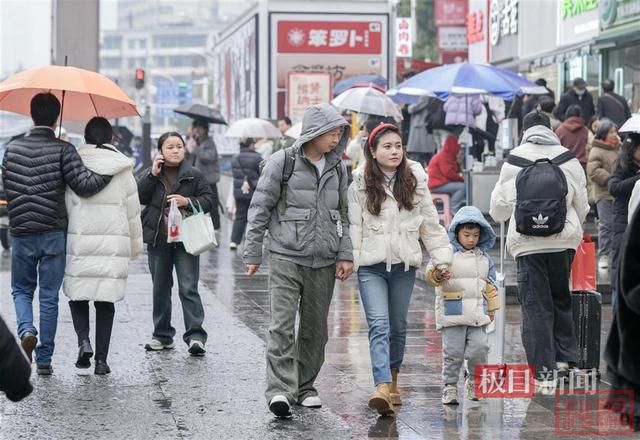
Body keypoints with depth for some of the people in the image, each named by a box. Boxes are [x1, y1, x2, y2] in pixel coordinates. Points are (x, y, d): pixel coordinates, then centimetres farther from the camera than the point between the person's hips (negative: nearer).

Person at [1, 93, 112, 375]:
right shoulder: (63, 150, -8)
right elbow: (84, 185, -16)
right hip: (53, 234, -2)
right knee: (49, 296, 6)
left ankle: (26, 330, -10)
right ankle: (44, 360, 8)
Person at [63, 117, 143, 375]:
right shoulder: (123, 168, 2)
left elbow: (65, 205, -1)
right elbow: (133, 211, 6)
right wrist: (135, 245, 17)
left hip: (80, 242, -1)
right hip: (115, 244, 1)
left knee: (77, 295, 13)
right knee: (106, 301, 7)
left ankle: (84, 340, -10)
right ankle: (101, 359, 4)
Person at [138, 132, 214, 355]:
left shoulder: (194, 175, 2)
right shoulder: (151, 175, 8)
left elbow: (208, 199, -1)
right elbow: (139, 197, -6)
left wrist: (188, 202, -16)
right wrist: (153, 175, -14)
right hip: (158, 239, 3)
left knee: (188, 288, -9)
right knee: (160, 288, 12)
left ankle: (195, 335, -11)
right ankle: (162, 335, 21)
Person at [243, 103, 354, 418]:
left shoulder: (337, 168, 11)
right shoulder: (282, 162, -5)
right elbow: (260, 208, -1)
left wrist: (345, 254, 8)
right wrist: (252, 253, -2)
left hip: (324, 262, 5)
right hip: (287, 258, -5)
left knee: (315, 329, 8)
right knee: (283, 325, -13)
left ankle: (305, 387, 19)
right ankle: (280, 390, -17)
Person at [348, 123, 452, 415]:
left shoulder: (415, 181, 6)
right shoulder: (360, 184, -1)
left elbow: (430, 223, 10)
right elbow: (354, 225, -3)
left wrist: (441, 259, 7)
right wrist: (349, 259, -10)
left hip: (404, 264, 3)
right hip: (371, 264, -3)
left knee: (398, 326, 12)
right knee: (379, 325, -14)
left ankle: (392, 379, 29)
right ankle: (382, 388, -25)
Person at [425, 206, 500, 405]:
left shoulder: (484, 257, 14)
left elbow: (490, 284, 20)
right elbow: (430, 271, -13)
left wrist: (492, 307, 17)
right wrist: (436, 275, -36)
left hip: (477, 314, 4)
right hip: (452, 312, -4)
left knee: (479, 349, -3)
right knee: (452, 352, -2)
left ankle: (474, 382, 16)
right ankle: (449, 386, 7)